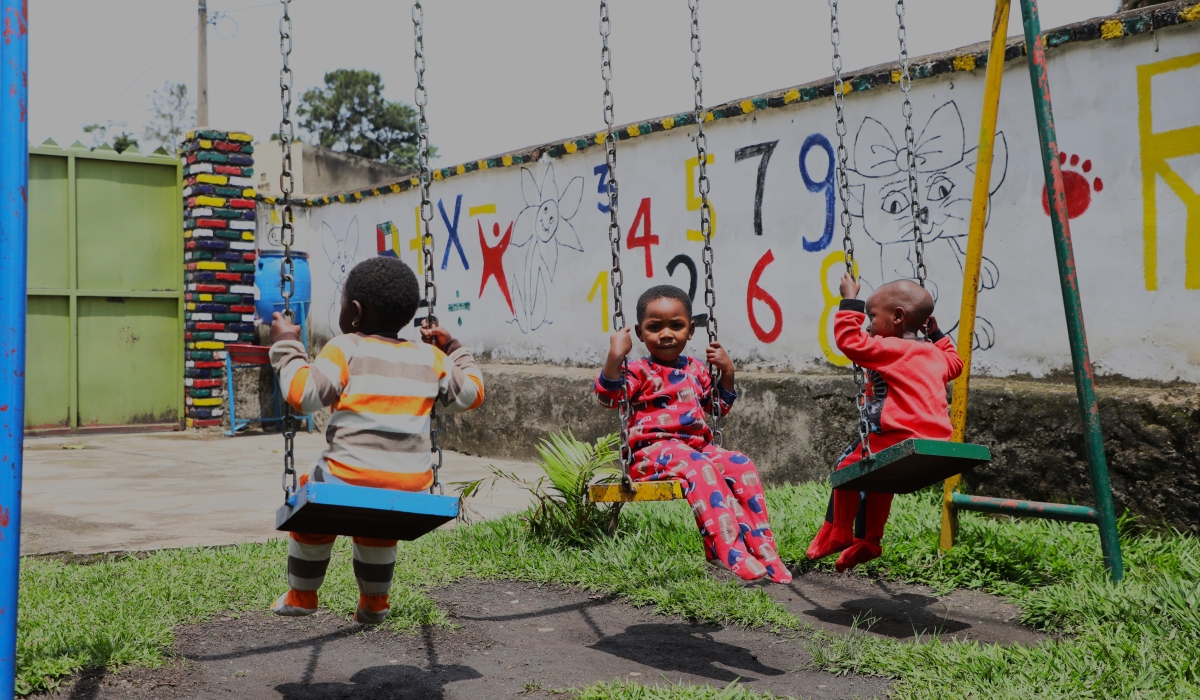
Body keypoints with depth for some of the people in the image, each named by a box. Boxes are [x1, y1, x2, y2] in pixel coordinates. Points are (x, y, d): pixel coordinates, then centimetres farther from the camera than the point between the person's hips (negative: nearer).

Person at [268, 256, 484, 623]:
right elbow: (471, 394, 20)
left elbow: (303, 394, -9)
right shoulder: (429, 357, 10)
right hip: (412, 488, 4)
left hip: (350, 479, -4)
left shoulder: (345, 349, -2)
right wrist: (453, 348, 31)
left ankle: (301, 596, 35)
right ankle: (374, 602, 42)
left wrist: (286, 346, 3)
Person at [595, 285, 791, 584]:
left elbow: (718, 407, 32)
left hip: (698, 446, 6)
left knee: (742, 465, -18)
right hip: (653, 451, -6)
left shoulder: (696, 369, 19)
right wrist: (615, 357, -28)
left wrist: (727, 373, 17)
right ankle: (731, 553, -39)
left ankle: (761, 548, -16)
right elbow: (608, 397, -16)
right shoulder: (640, 371, 1)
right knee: (699, 467, -35)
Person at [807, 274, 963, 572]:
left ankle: (838, 532, 15)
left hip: (901, 443, -9)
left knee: (849, 463, 8)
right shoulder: (935, 354, 18)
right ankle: (869, 540, 33)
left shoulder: (887, 349, -8)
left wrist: (850, 301, -7)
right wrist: (936, 334, 41)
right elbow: (954, 362, 39)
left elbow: (850, 339, -16)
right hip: (936, 446, 9)